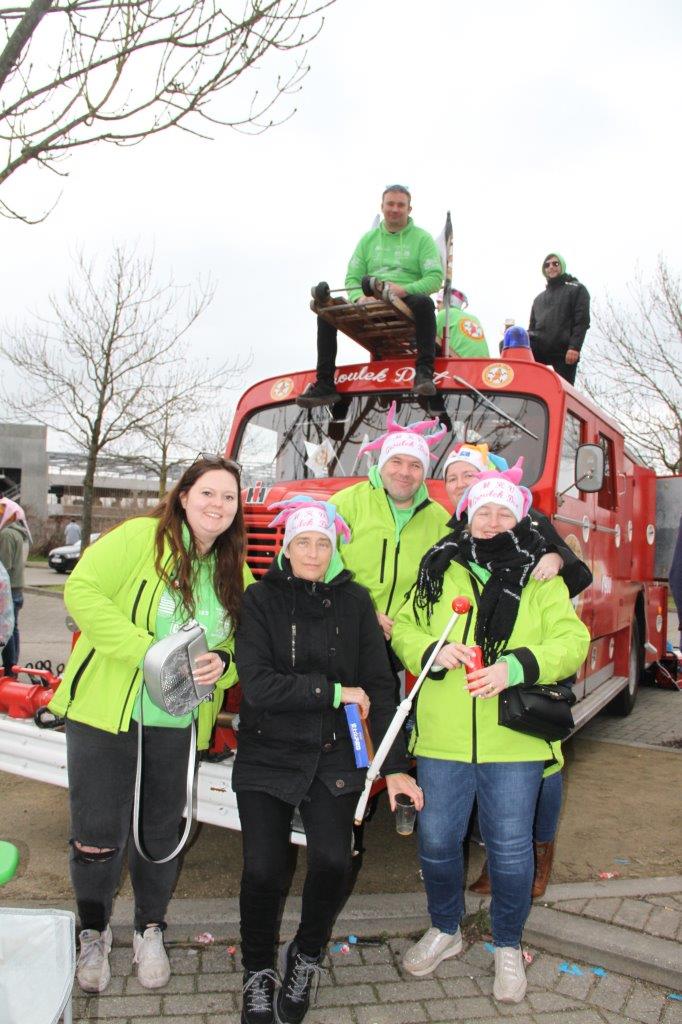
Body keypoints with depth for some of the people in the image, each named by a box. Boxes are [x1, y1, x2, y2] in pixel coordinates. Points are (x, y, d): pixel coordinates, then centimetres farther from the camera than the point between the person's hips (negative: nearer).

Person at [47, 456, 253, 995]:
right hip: (103, 714, -4)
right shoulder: (141, 537, -12)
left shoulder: (236, 574, 6)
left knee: (161, 837, 16)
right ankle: (94, 933, 34)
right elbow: (82, 591, -20)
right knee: (97, 838, 6)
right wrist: (145, 650, -25)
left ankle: (150, 931, 41)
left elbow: (245, 646, 13)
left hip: (176, 727, 4)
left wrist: (222, 662, -11)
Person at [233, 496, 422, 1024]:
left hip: (334, 758, 1)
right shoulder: (261, 600, -4)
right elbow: (258, 685, -15)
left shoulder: (354, 601, 1)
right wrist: (335, 693, -14)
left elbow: (380, 687, -1)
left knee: (332, 862, -14)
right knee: (264, 870, -10)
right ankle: (259, 972, 23)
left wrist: (395, 766, -5)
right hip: (267, 757, -1)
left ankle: (306, 958, 19)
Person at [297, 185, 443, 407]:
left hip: (405, 302, -3)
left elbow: (436, 278, -4)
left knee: (423, 303, -38)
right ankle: (325, 385, -19)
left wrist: (404, 290, -22)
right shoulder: (368, 239, 19)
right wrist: (360, 297, -12)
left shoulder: (421, 238, 9)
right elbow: (352, 277, 13)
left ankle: (424, 374, -38)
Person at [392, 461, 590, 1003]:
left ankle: (508, 947, 35)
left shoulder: (542, 578, 3)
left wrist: (516, 667, -22)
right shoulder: (440, 572, 8)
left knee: (511, 848, 8)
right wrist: (432, 651, -14)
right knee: (436, 842, 11)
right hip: (442, 738, 2)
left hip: (515, 740, -1)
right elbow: (403, 629, 8)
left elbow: (572, 641, -6)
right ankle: (445, 930, 39)